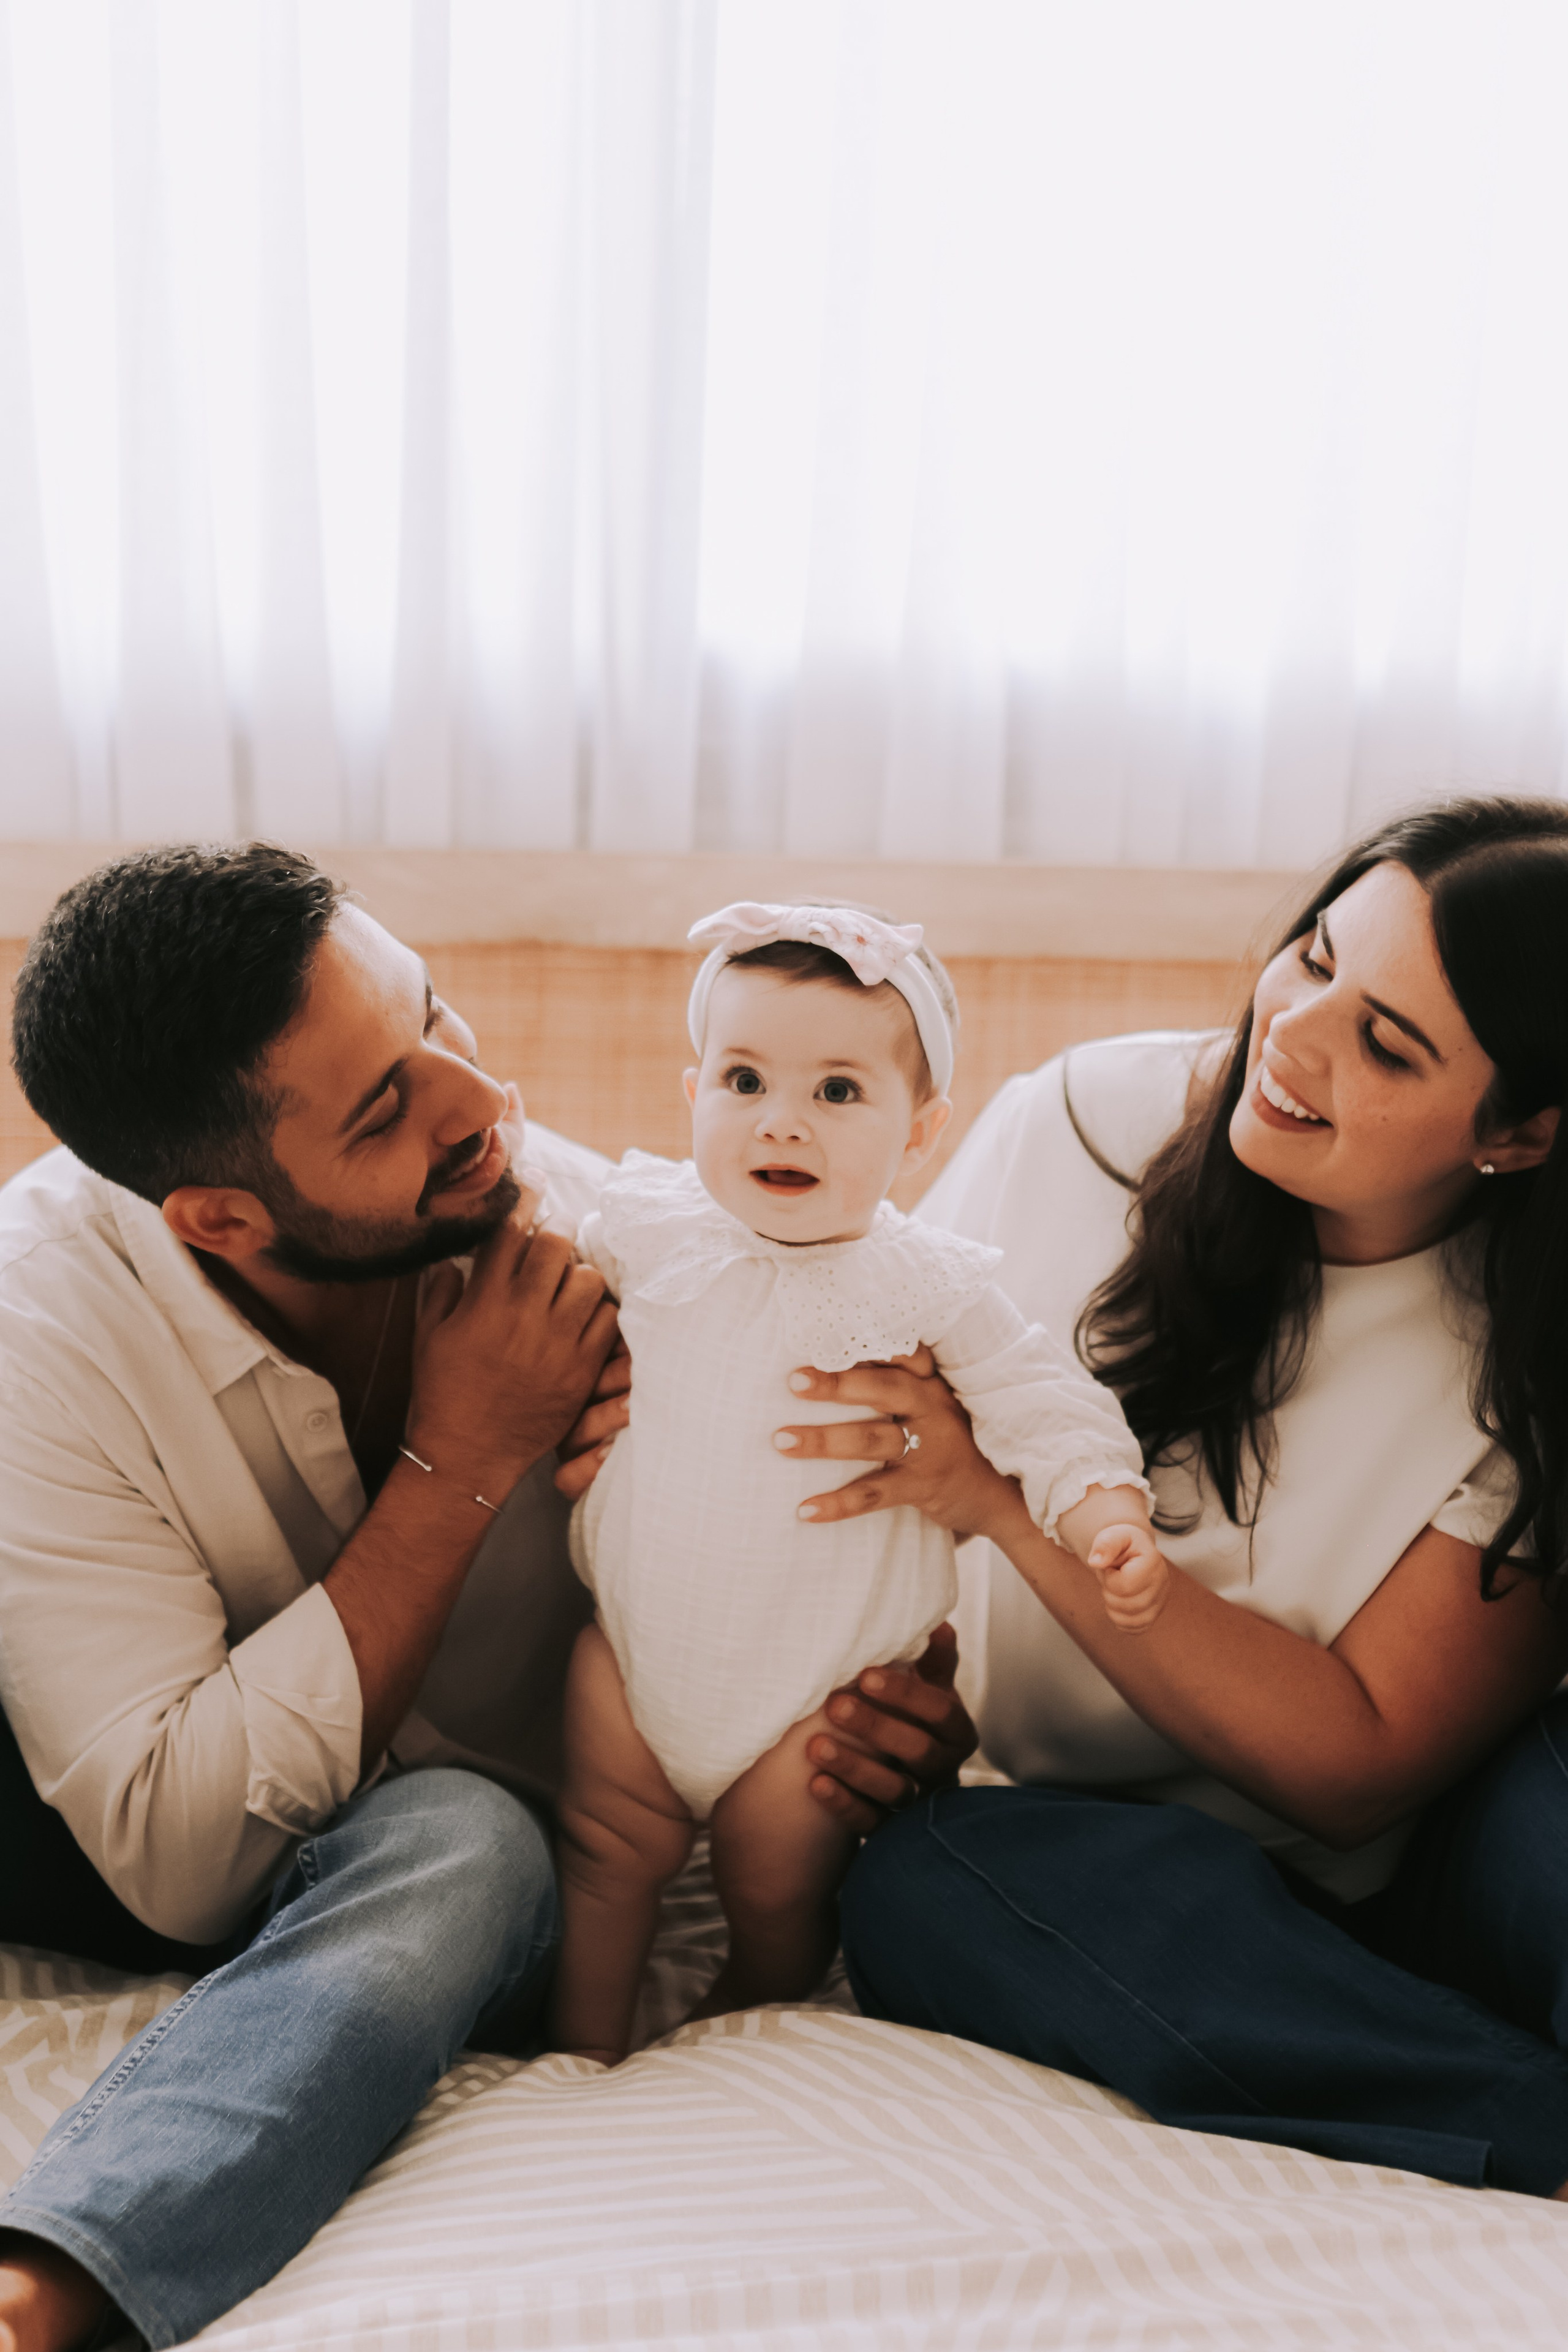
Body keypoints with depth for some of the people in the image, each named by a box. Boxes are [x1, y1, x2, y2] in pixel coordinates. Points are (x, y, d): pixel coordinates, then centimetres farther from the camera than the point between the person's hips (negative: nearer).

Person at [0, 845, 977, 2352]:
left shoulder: (586, 1229, -19)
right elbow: (178, 1854, -28)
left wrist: (896, 1703, -24)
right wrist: (457, 1468, -32)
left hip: (449, 1850, 2)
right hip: (153, 1871, -1)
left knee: (467, 1844, -34)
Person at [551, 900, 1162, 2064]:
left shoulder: (929, 1282, -15)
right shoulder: (650, 1223, -7)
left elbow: (1047, 1403, -11)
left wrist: (1109, 1513, -24)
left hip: (817, 1683, -1)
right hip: (638, 1639, 2)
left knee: (777, 1896, 15)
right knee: (605, 1854, 12)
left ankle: (743, 2032, 46)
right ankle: (584, 2054, 35)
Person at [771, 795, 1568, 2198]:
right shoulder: (1076, 1125, -10)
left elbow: (1361, 1764, -16)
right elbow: (861, 1429, 2)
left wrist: (1017, 1504, -26)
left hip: (1356, 1895, -3)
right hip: (1058, 1837, 4)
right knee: (922, 1888, -31)